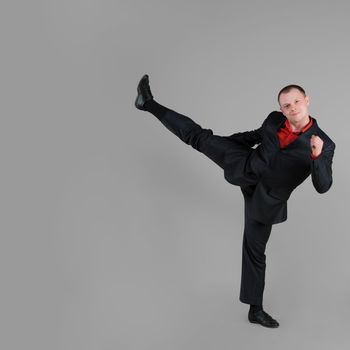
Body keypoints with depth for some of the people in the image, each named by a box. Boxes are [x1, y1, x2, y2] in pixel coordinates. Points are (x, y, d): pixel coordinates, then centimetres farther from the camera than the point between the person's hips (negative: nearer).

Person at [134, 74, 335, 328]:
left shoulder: (324, 144, -13)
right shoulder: (274, 119, -3)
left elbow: (323, 186, -18)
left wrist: (317, 157, -37)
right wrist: (221, 144, 27)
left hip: (265, 197, -2)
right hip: (247, 167, 2)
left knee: (255, 250, 6)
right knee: (199, 137, -4)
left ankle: (255, 310, 22)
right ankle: (149, 103, 11)